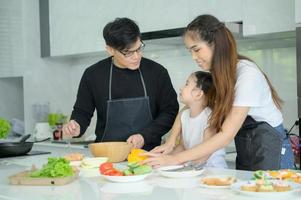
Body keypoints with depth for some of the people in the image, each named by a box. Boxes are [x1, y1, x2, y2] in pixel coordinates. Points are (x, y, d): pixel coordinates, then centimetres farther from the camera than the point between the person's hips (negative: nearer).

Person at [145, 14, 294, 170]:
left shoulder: (247, 74, -24)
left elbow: (226, 136, -27)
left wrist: (175, 159, -29)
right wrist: (171, 141, -17)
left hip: (270, 151, -6)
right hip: (244, 153, 7)